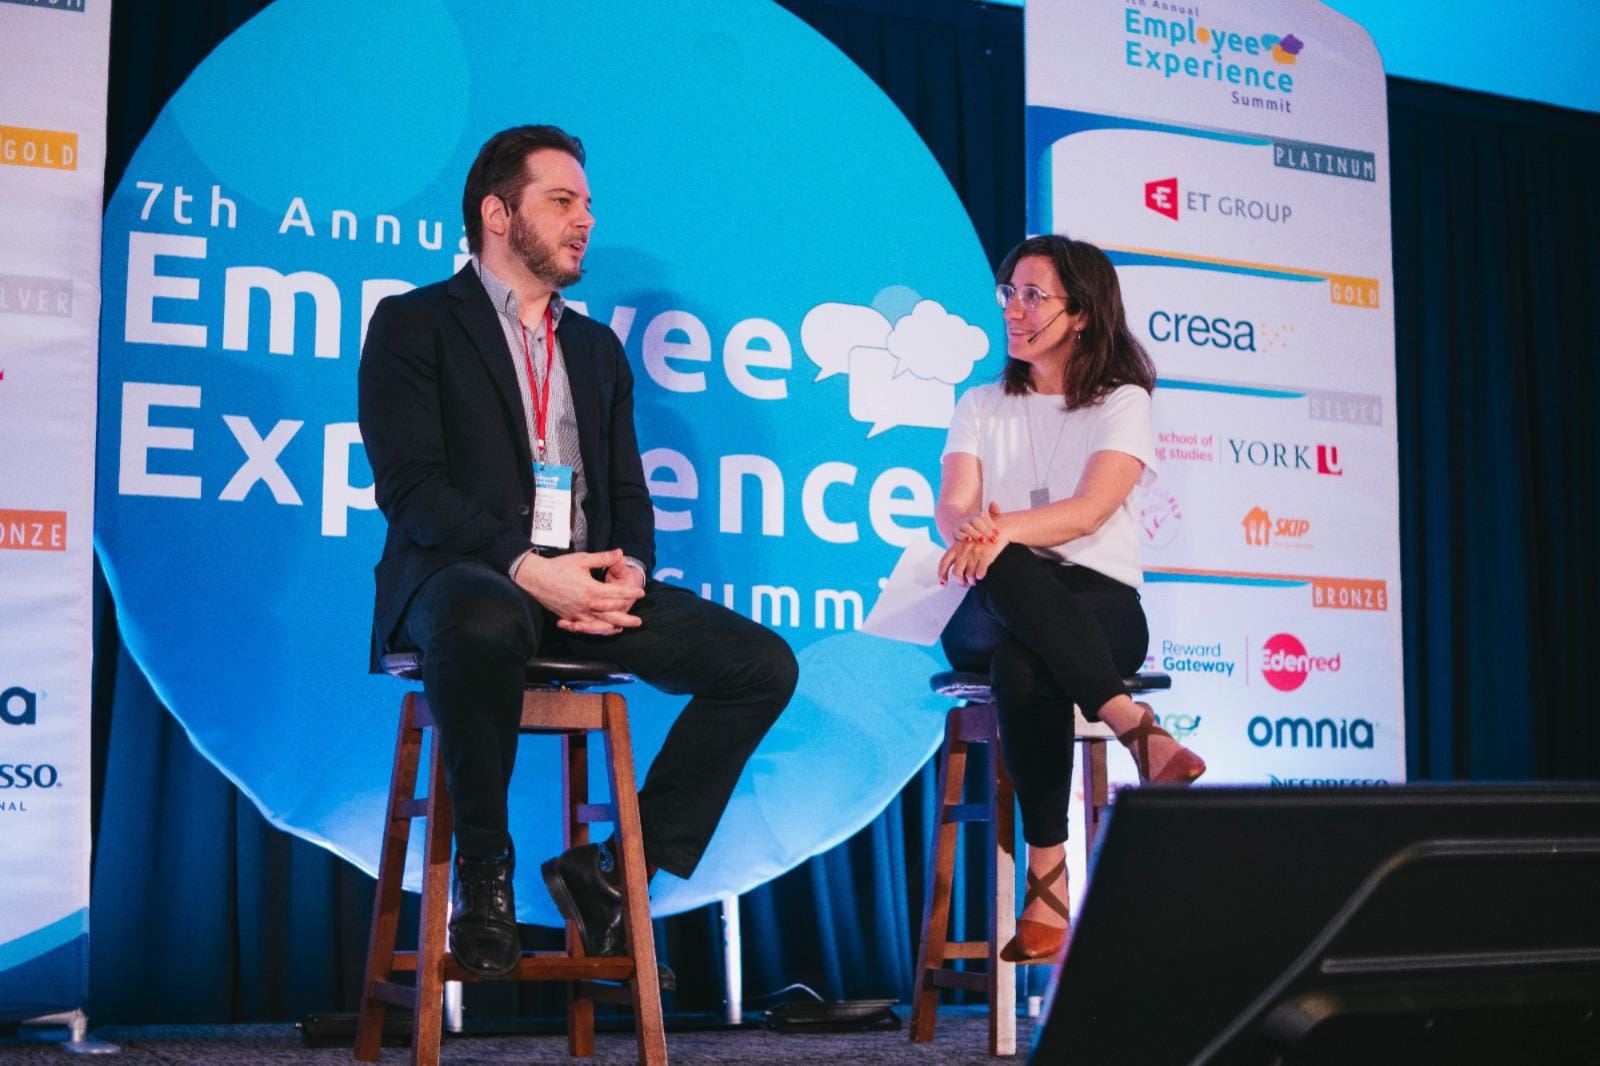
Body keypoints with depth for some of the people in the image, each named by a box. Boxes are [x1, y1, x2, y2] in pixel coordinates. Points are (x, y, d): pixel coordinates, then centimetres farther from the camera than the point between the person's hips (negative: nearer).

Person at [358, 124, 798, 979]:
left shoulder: (598, 348, 25)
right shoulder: (414, 324, 5)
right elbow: (411, 488, -7)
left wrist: (631, 569, -5)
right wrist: (525, 566, -22)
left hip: (585, 585, 6)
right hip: (465, 576, -6)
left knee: (764, 663, -11)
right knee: (486, 623, -42)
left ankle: (617, 868, -2)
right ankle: (482, 871, -18)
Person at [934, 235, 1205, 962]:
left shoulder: (1122, 403, 8)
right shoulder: (982, 406, 19)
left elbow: (1090, 510, -11)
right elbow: (952, 508, 2)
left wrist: (1004, 531, -30)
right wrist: (972, 532, -25)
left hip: (1098, 601, -2)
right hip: (992, 610, 2)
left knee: (1023, 666, -40)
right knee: (1006, 570, -39)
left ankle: (1048, 881, -43)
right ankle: (1136, 732, -48)